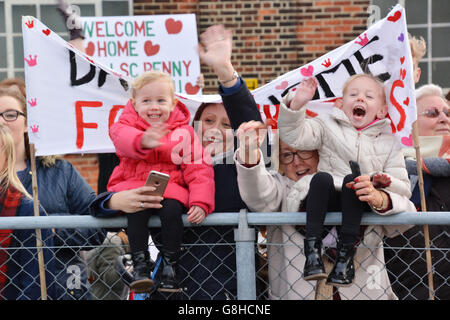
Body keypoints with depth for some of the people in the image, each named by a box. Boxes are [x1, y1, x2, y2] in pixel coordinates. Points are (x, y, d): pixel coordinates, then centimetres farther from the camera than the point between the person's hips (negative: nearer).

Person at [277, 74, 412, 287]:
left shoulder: (388, 142, 16)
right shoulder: (328, 126, 16)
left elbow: (403, 189, 11)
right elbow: (294, 136, 0)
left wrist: (382, 183, -12)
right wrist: (296, 103, -15)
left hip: (360, 204, 0)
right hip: (328, 201, 0)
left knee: (352, 180, -31)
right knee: (321, 178, -31)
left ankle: (346, 253, -32)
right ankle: (312, 249, -35)